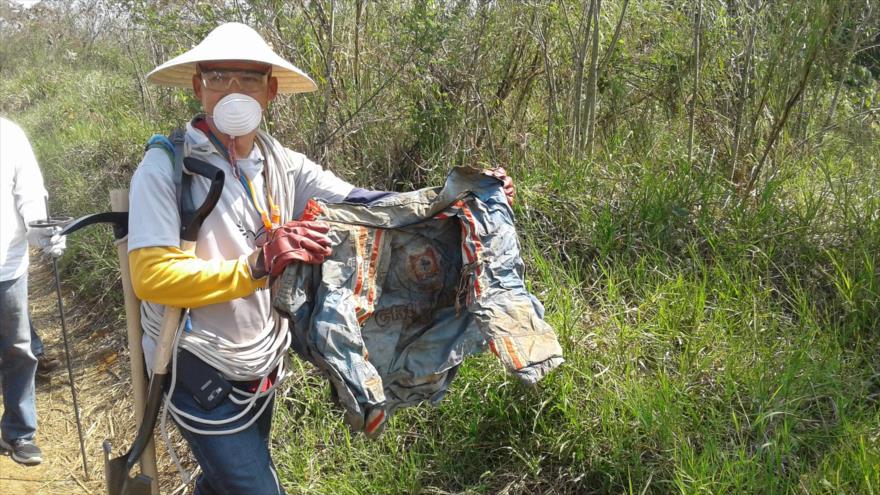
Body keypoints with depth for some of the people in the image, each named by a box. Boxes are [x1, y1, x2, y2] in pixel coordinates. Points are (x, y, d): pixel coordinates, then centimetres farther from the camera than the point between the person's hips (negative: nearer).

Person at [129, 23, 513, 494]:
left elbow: (364, 206, -6)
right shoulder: (166, 166, -17)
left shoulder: (282, 164, -2)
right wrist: (259, 266, -33)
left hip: (264, 363, 6)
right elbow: (151, 276, -24)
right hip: (201, 371, -6)